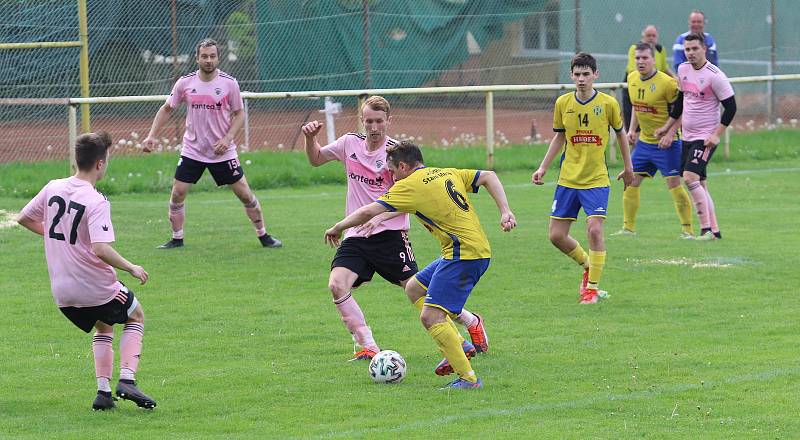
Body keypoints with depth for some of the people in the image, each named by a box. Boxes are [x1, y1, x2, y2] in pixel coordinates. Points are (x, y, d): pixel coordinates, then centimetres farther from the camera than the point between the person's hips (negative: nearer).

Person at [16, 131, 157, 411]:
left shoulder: (53, 188, 0)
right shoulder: (96, 202, -21)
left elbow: (24, 218, 14)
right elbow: (101, 249, -30)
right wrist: (131, 268, -16)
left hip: (61, 291, 6)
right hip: (96, 288, -6)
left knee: (103, 328, 29)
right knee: (136, 317, 21)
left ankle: (103, 390, 14)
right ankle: (127, 380, 4)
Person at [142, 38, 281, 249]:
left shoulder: (229, 83, -8)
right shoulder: (185, 83, -5)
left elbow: (239, 114, 0)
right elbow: (166, 109, 8)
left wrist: (227, 138, -15)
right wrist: (151, 135, -2)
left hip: (222, 151, -2)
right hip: (192, 150, 2)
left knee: (244, 193, -1)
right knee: (177, 194, -3)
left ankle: (264, 236, 13)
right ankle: (177, 239, 13)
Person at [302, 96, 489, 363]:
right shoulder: (350, 143, 5)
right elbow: (315, 159, 20)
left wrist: (381, 216, -24)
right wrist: (310, 138, 0)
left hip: (390, 234, -4)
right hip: (355, 236, 4)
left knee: (416, 292, -5)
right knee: (337, 285, -19)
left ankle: (472, 323, 19)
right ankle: (368, 348, -11)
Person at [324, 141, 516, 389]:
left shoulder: (409, 185, -7)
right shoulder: (449, 173, 16)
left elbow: (368, 212, -8)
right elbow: (488, 177, 13)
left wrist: (337, 228, 7)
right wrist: (505, 212, 5)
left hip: (464, 254, -10)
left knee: (430, 317, -12)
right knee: (414, 289, 21)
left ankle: (468, 378, -14)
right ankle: (457, 345, 18)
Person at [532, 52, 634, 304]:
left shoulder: (608, 103, -7)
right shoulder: (563, 103, 0)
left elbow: (620, 133, 9)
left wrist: (628, 167, 16)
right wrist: (543, 168, 7)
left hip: (596, 180, -3)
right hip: (567, 179, 3)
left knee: (594, 230, -17)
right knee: (556, 235, 2)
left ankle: (593, 287, -2)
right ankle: (587, 264, 29)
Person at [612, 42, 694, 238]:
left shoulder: (666, 83, -18)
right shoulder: (632, 79, 4)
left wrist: (670, 134, -21)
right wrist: (632, 130, 13)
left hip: (666, 143, -7)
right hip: (644, 141, 7)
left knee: (674, 184, -8)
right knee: (631, 181, 6)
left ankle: (687, 230, 0)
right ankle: (628, 228, 17)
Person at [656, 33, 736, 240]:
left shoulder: (715, 76, -15)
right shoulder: (683, 70, 7)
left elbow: (731, 107, -11)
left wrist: (716, 135, -16)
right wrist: (667, 126, 21)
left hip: (706, 137, -8)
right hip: (687, 137, 8)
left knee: (690, 178, -20)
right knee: (700, 184, 8)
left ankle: (706, 229, -15)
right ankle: (714, 230, 15)